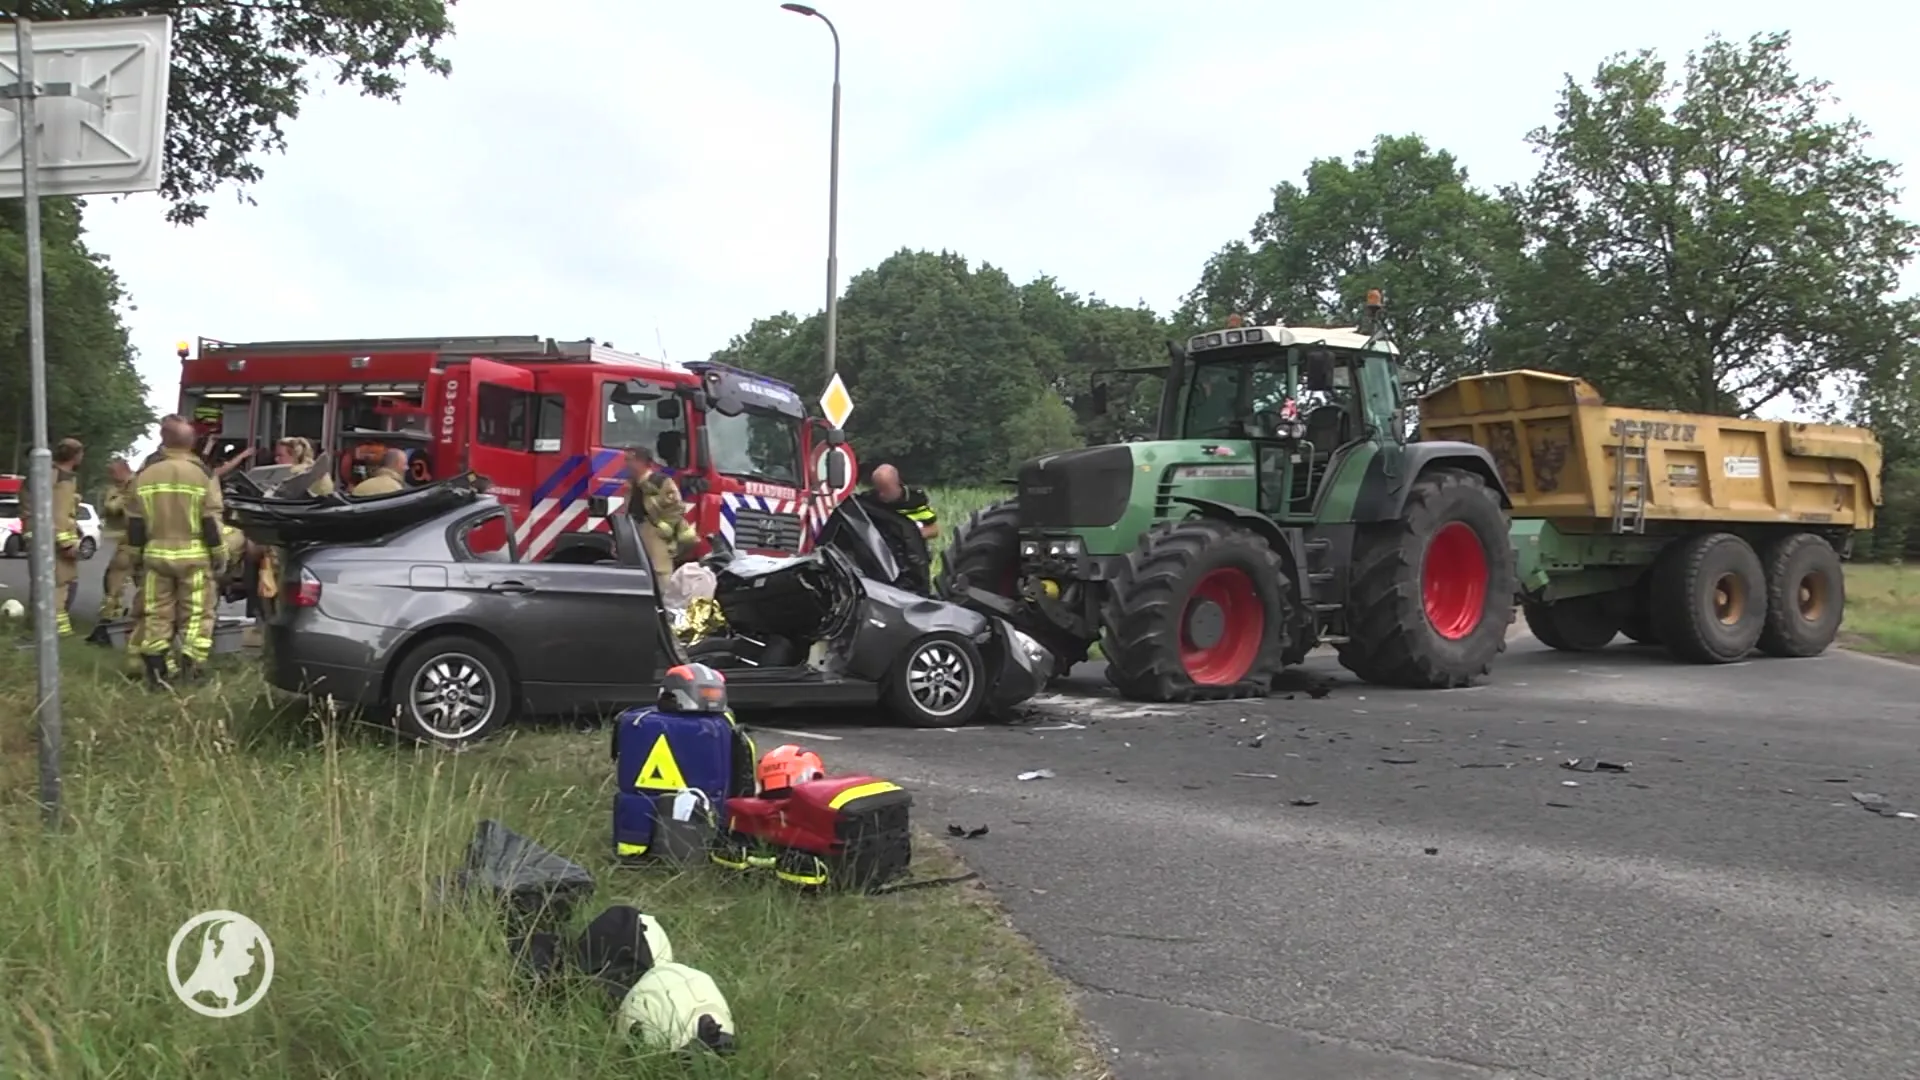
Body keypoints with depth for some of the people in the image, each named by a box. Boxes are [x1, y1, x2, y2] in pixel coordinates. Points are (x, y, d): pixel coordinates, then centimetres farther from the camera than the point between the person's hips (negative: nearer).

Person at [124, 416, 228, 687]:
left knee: (157, 614, 10)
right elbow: (212, 522, -7)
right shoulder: (202, 474, -6)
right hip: (193, 556, -3)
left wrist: (136, 556, 18)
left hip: (156, 555, 3)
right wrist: (220, 557, 0)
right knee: (196, 614, 4)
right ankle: (190, 668, -4)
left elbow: (134, 523, 8)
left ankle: (155, 672, 11)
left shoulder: (145, 475, 5)